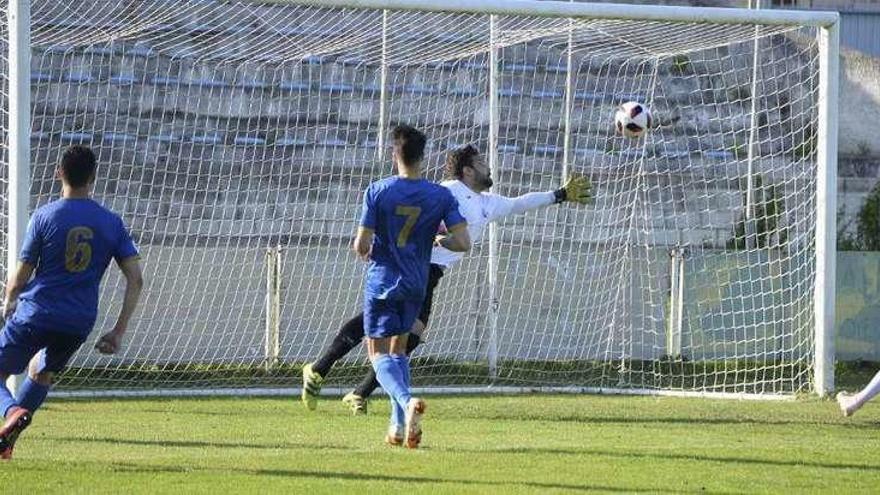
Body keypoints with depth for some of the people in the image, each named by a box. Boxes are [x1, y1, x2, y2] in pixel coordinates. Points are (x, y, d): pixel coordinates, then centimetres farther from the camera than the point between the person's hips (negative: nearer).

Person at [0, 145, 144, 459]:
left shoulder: (44, 216, -8)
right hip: (80, 324, 4)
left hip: (35, 315, -4)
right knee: (41, 371, 29)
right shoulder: (112, 223, 2)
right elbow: (135, 280, -3)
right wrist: (118, 332, 2)